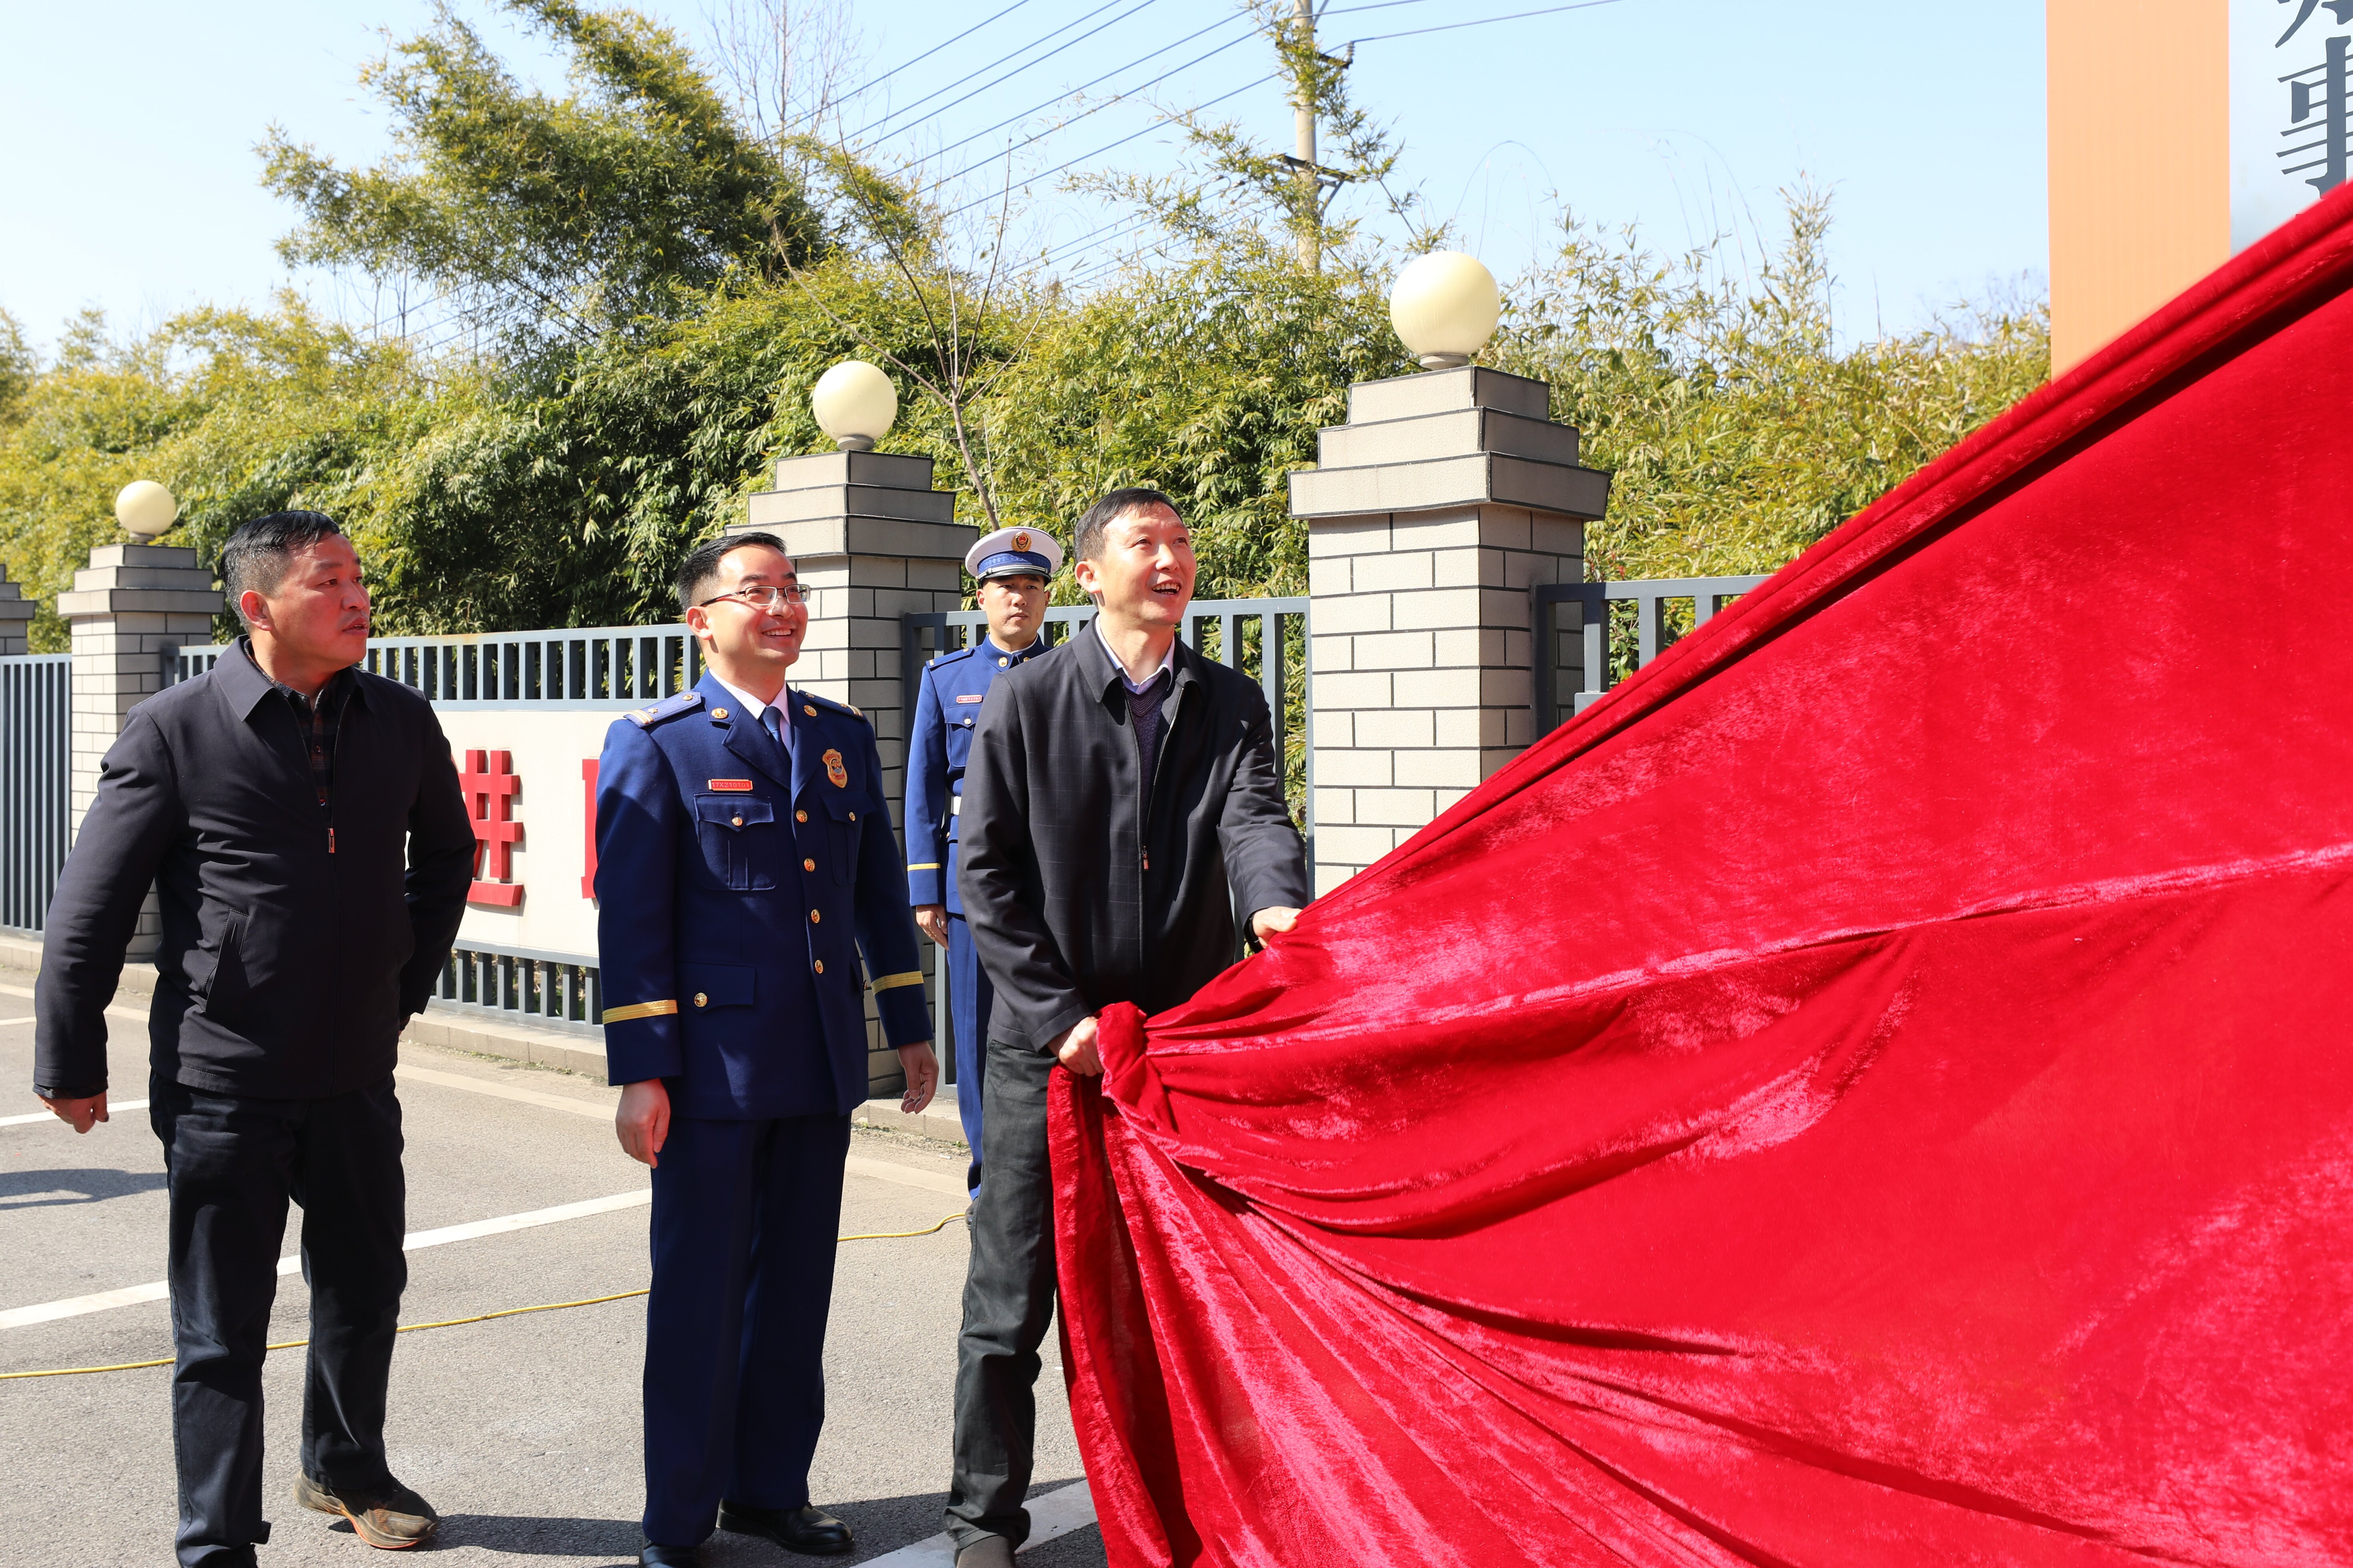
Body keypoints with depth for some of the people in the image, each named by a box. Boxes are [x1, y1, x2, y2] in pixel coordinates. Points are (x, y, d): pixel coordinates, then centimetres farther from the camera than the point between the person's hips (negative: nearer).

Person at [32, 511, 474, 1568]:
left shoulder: (401, 723, 1)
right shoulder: (174, 729, -10)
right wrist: (69, 1065, -4)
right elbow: (88, 911, -6)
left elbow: (444, 856, 18)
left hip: (357, 1074, 5)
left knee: (366, 1289, 19)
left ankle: (346, 1470, 43)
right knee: (222, 1330, 6)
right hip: (223, 1082, -4)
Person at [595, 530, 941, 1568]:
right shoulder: (654, 744, -4)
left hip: (821, 1063, 5)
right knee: (699, 1295, 6)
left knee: (796, 1287, 14)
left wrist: (910, 1026, 15)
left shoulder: (844, 737, 11)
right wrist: (640, 1072, -12)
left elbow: (879, 891, 16)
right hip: (712, 1065, -5)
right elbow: (630, 917, -8)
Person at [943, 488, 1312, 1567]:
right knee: (1011, 1301, 4)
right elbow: (986, 873, -4)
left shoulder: (1230, 705, 6)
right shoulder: (1025, 700, -2)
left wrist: (1276, 905, -34)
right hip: (1049, 1045, -2)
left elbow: (1254, 818, -11)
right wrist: (1058, 1015, -11)